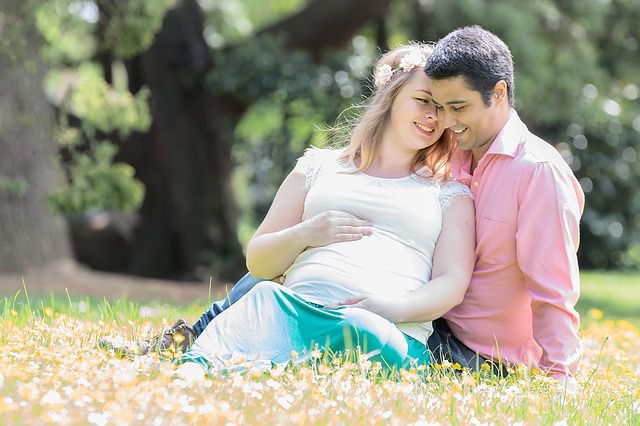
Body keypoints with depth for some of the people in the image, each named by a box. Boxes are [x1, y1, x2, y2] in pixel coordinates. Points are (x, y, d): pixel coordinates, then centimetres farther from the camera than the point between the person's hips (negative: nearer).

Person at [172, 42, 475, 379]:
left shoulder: (450, 193, 24)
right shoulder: (320, 167, 27)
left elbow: (452, 284, 8)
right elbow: (257, 262, 25)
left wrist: (396, 307, -13)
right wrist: (304, 235, 2)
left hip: (389, 334, -2)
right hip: (297, 308, 2)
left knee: (363, 330, -41)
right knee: (267, 296, -36)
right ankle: (191, 376, -59)